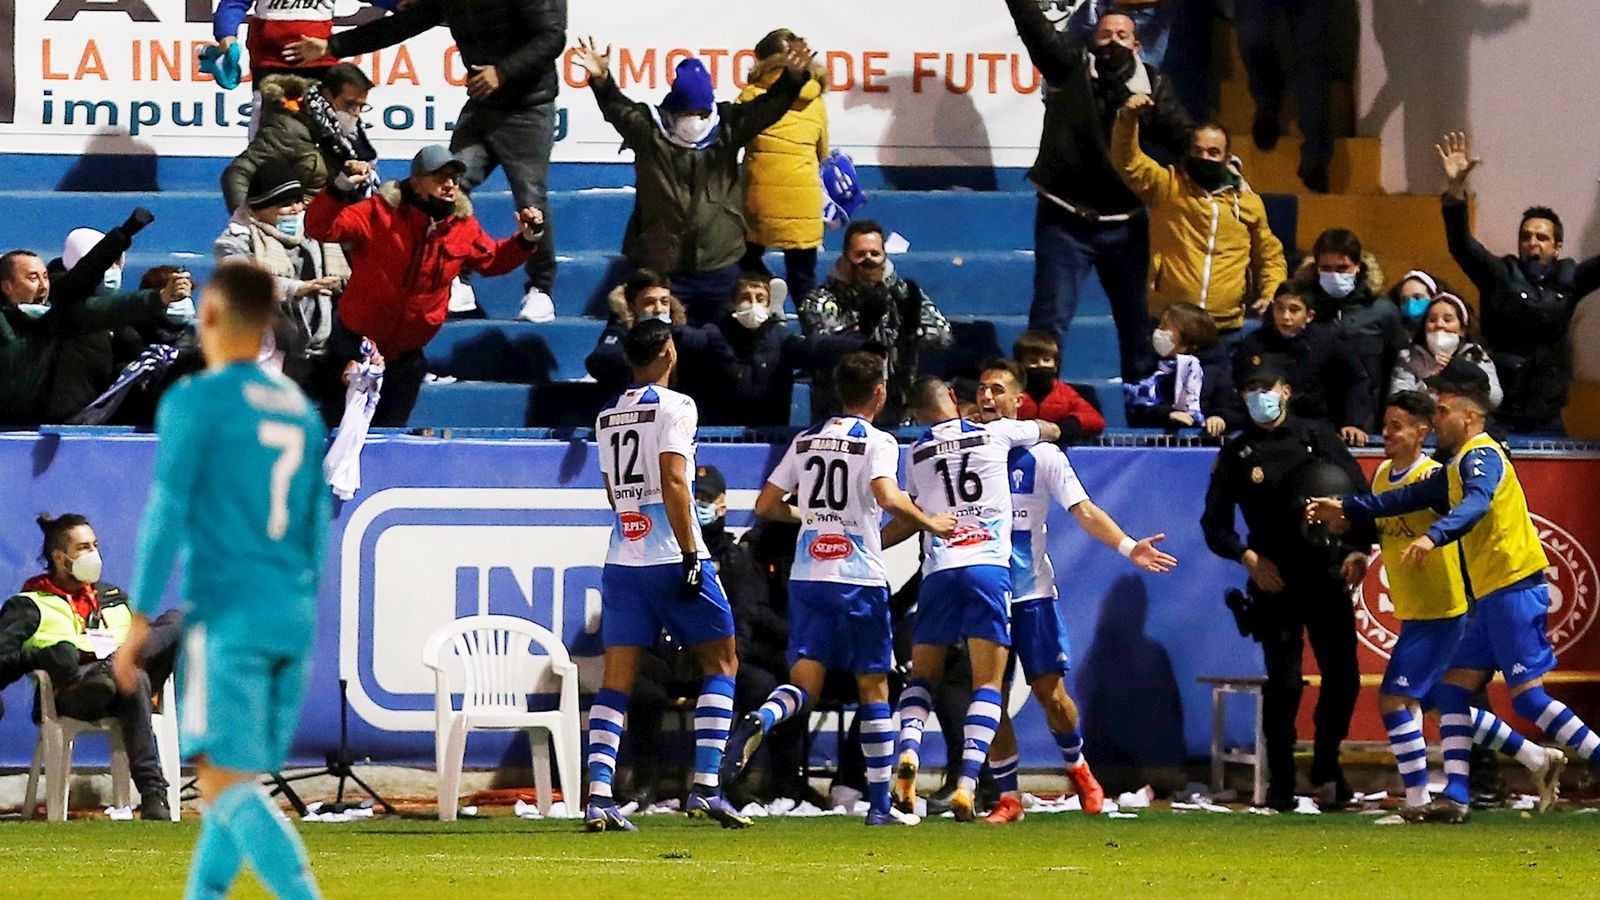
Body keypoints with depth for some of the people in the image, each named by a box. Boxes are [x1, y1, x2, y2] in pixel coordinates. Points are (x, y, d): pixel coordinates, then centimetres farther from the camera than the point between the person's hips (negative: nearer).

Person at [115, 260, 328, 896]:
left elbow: (166, 516, -11)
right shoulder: (300, 410, 14)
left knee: (225, 784, -10)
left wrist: (140, 622, -9)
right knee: (235, 778, 14)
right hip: (293, 622, 7)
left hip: (228, 620, -7)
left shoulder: (195, 401, -7)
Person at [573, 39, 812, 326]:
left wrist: (793, 78, -17)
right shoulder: (649, 131, 0)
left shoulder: (728, 128, 6)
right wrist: (601, 81, -32)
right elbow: (618, 109, -12)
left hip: (718, 267, 2)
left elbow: (767, 107, 1)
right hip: (660, 267, -2)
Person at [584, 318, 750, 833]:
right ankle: (705, 788, -4)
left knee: (617, 679, 4)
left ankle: (598, 796, -9)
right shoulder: (674, 406, -6)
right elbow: (673, 483, -15)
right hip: (671, 557, -6)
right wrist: (690, 555, -15)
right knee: (721, 662, 7)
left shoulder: (607, 418, 15)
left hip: (621, 559, 6)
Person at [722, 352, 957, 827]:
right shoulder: (877, 442, -5)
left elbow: (766, 505, 14)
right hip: (858, 578, -4)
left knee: (804, 682, 1)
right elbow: (887, 498, -22)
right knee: (873, 686, 7)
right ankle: (880, 803, 8)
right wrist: (930, 524, -7)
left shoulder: (805, 440, 12)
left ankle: (759, 721, -33)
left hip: (807, 575, 4)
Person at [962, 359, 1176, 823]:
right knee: (992, 700, 0)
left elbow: (1084, 511, -7)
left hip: (1032, 593, -2)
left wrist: (1128, 546, -21)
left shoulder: (1042, 455, -1)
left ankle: (1078, 768, 21)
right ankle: (1008, 798, 10)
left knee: (1050, 692, -5)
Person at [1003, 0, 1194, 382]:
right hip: (1064, 220, -2)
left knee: (1137, 318, 12)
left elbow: (1182, 135, -5)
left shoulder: (1151, 85, 2)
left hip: (1124, 225, 2)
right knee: (1051, 315, -5)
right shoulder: (1070, 66, -1)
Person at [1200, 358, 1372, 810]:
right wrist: (1247, 556, -8)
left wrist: (1358, 550, -6)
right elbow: (1214, 523, 8)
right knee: (1284, 683, -7)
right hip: (1274, 581, -1)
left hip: (1328, 574, 1)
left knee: (1342, 675, -3)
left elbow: (1360, 494, 7)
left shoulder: (1318, 437, 9)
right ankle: (1280, 784, 2)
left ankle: (1326, 768, 16)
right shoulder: (1237, 453, 7)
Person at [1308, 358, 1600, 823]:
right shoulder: (1459, 463, 20)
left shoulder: (1482, 455, -10)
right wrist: (1348, 510, 28)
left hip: (1514, 588, -10)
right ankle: (1455, 796, 2)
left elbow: (1477, 503, -30)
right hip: (1491, 596, 10)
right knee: (1454, 689, 5)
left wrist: (1434, 537, -46)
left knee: (1529, 697, -13)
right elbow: (1416, 496, 30)